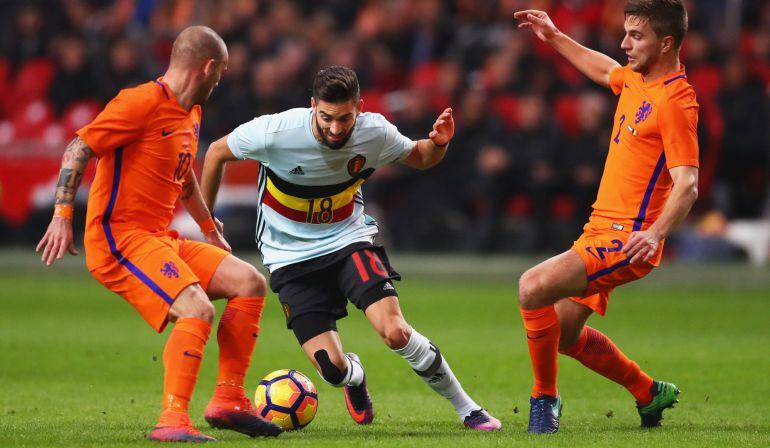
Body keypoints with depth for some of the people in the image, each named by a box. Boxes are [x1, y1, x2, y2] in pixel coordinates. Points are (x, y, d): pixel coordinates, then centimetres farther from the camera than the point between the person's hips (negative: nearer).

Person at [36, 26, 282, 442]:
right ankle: (172, 421, -24)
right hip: (118, 238, -9)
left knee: (250, 283, 4)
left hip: (160, 239, 9)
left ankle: (228, 400, 8)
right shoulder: (143, 102, -13)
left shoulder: (191, 114, 16)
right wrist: (62, 215, -23)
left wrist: (210, 231, 40)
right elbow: (78, 149, -15)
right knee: (197, 309, -27)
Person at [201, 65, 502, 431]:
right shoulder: (276, 132, -24)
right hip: (291, 257, -1)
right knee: (332, 368, -13)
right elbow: (217, 152, -5)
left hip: (349, 238, 1)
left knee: (395, 332, -22)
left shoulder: (375, 133, -15)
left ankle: (466, 408, -3)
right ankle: (355, 376, 27)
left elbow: (419, 158, 7)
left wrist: (438, 143, -17)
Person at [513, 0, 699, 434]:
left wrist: (656, 233, -40)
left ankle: (545, 398, -10)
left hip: (627, 241, -10)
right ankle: (649, 393, 34)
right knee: (564, 335, 17)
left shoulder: (675, 101, -17)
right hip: (601, 230, 10)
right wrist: (555, 37, 38)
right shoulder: (636, 78, 10)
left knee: (533, 287, -26)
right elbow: (604, 70, 37)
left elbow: (687, 184, -25)